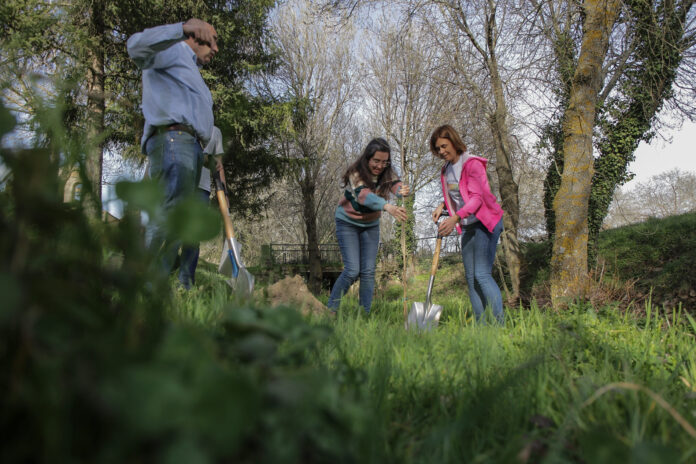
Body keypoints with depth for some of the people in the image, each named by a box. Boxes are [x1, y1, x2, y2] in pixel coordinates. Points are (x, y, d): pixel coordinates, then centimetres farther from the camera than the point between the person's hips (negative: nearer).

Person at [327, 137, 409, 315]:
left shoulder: (387, 173, -11)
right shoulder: (356, 174, -27)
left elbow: (396, 185, -29)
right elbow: (364, 195, -45)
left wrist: (403, 190, -55)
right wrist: (387, 206, -64)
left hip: (371, 224, 5)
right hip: (348, 222, -4)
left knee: (368, 271, 0)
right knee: (352, 270, -12)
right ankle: (330, 309, 4)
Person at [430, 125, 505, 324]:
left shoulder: (472, 164, -13)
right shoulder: (446, 169, 11)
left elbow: (476, 197, -22)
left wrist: (455, 217, -34)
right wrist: (442, 205, 0)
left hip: (485, 223, -8)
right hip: (467, 226, 8)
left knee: (482, 274, -15)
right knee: (471, 278, 5)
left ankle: (501, 324, -13)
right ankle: (480, 324, 8)